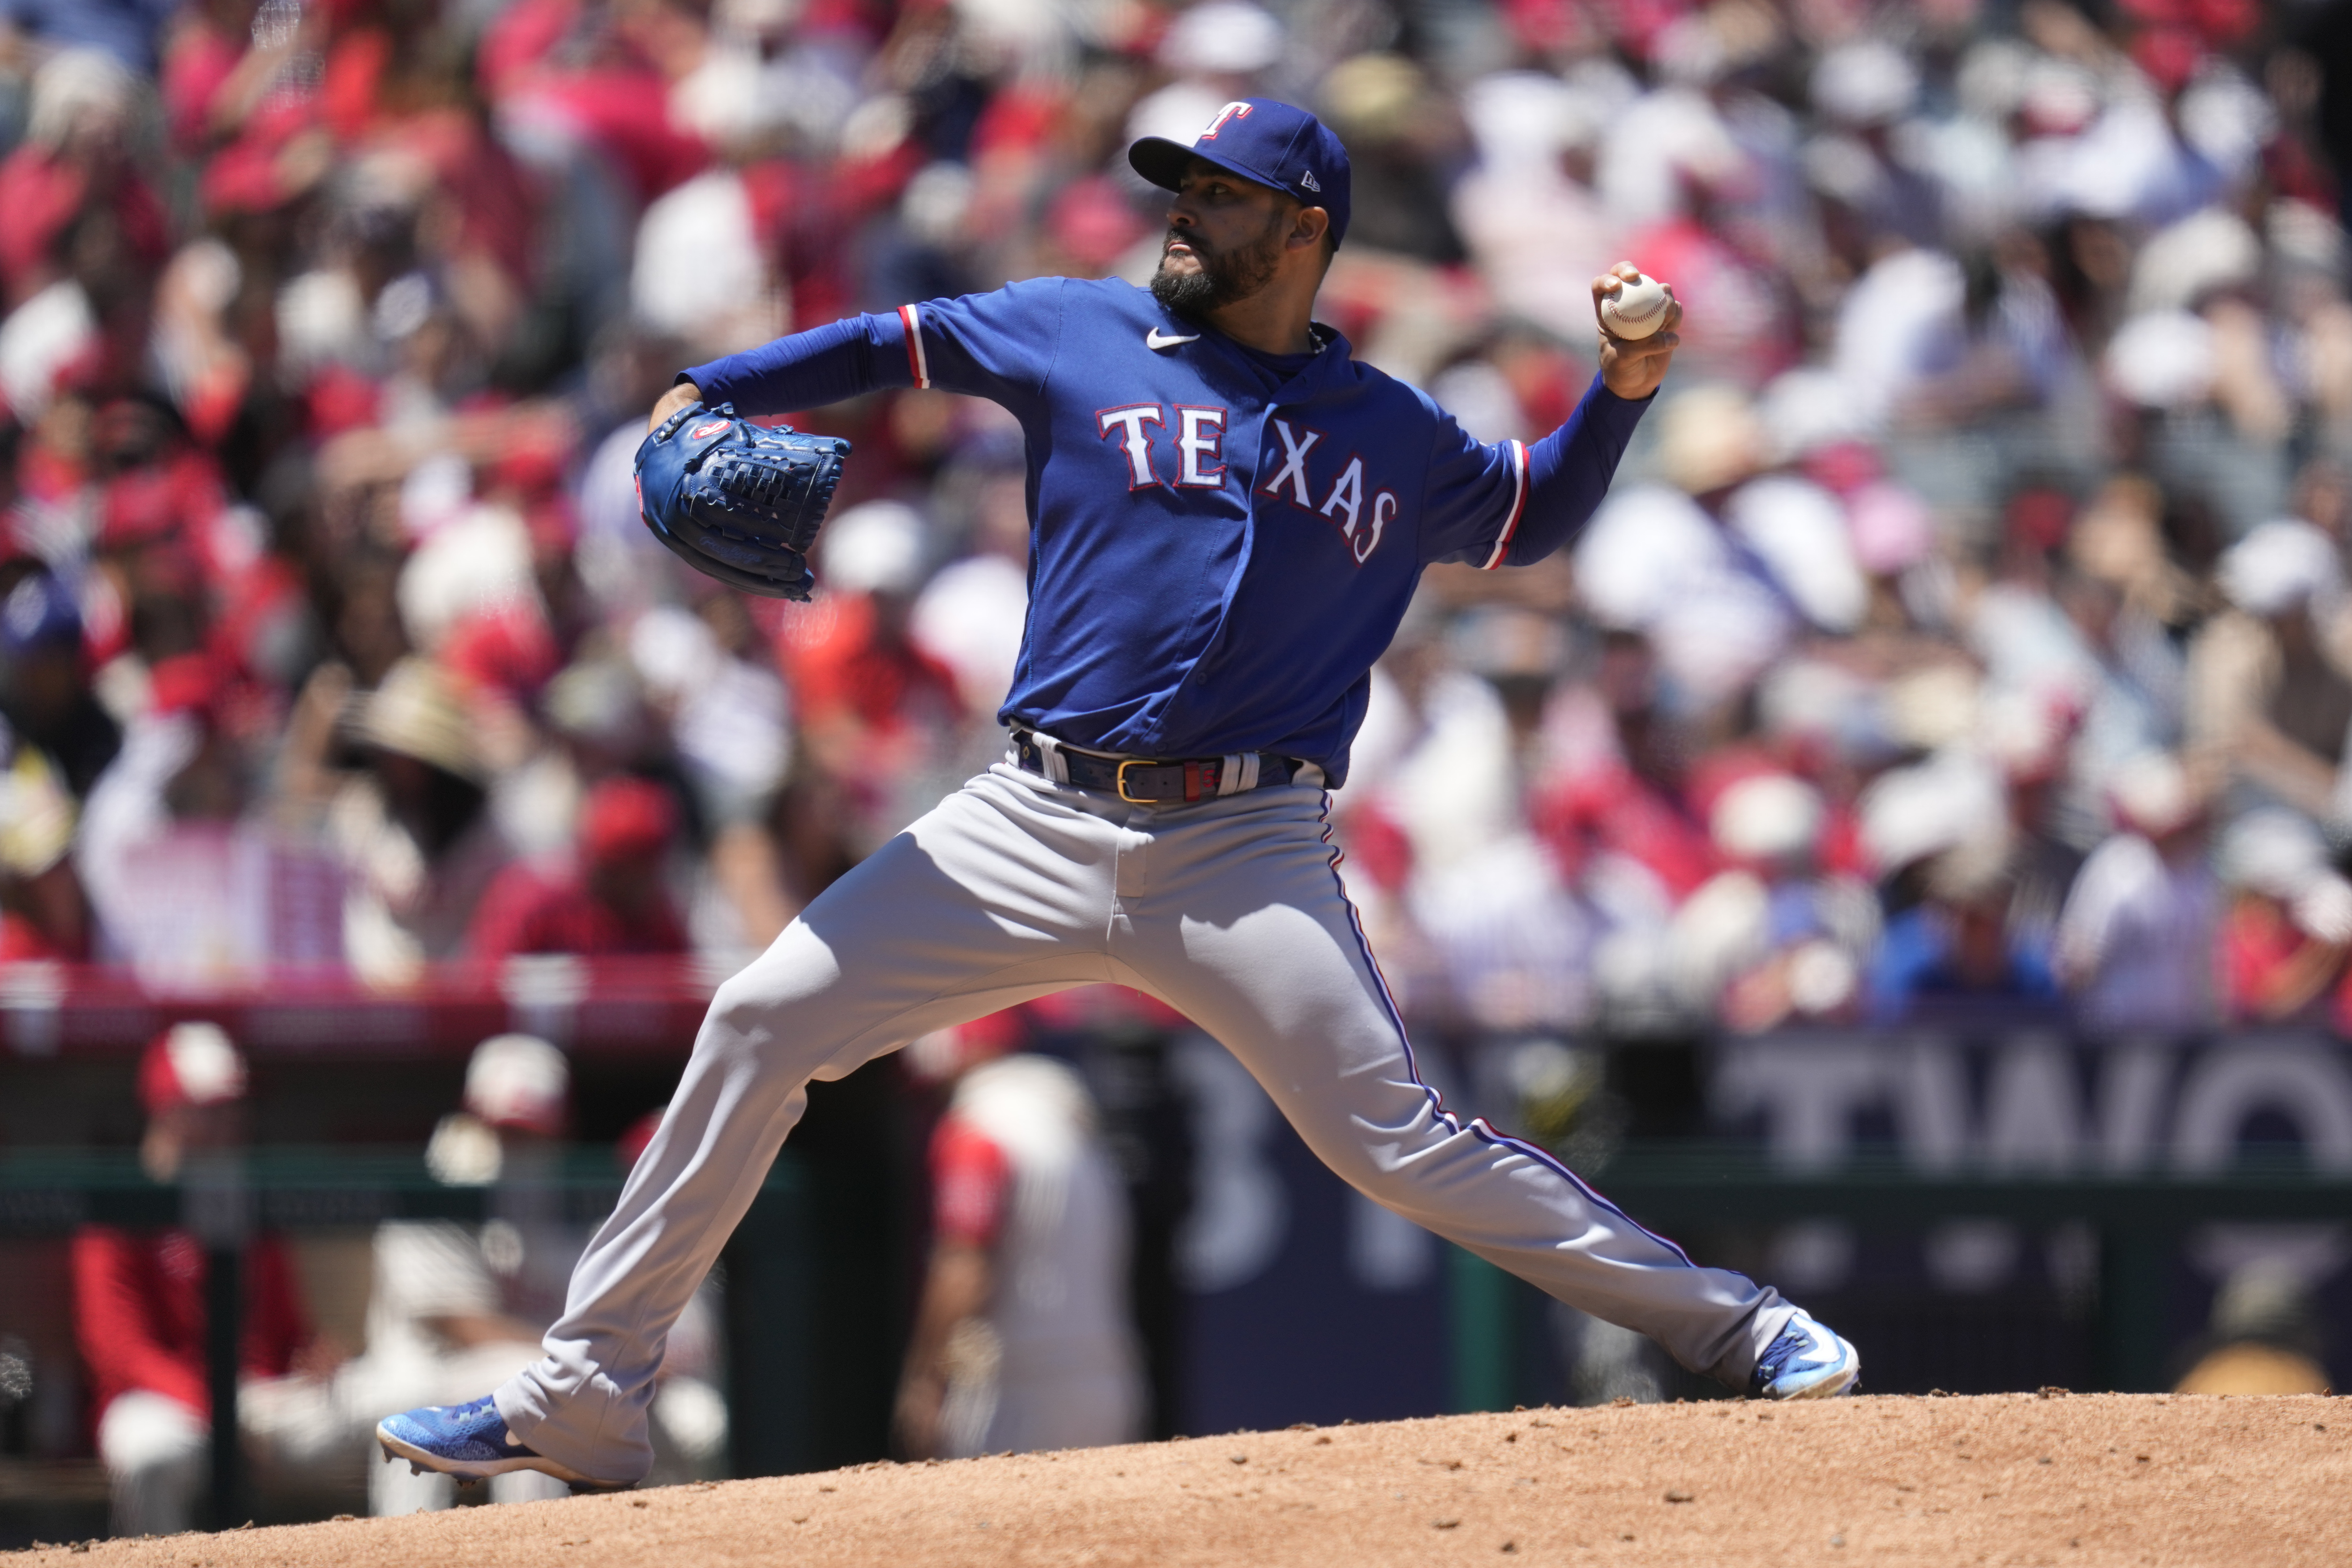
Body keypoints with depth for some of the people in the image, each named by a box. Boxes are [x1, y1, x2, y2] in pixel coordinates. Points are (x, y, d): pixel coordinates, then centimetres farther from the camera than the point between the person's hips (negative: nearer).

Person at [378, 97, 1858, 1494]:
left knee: (1401, 1145, -12)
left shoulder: (1392, 436, 9)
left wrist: (1623, 391, 9)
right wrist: (701, 398, 5)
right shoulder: (1081, 335, 8)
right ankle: (585, 1400, 0)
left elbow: (1533, 516, 26)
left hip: (1244, 854, -2)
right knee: (762, 1021, -7)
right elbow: (890, 346, 17)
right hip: (1031, 828, 2)